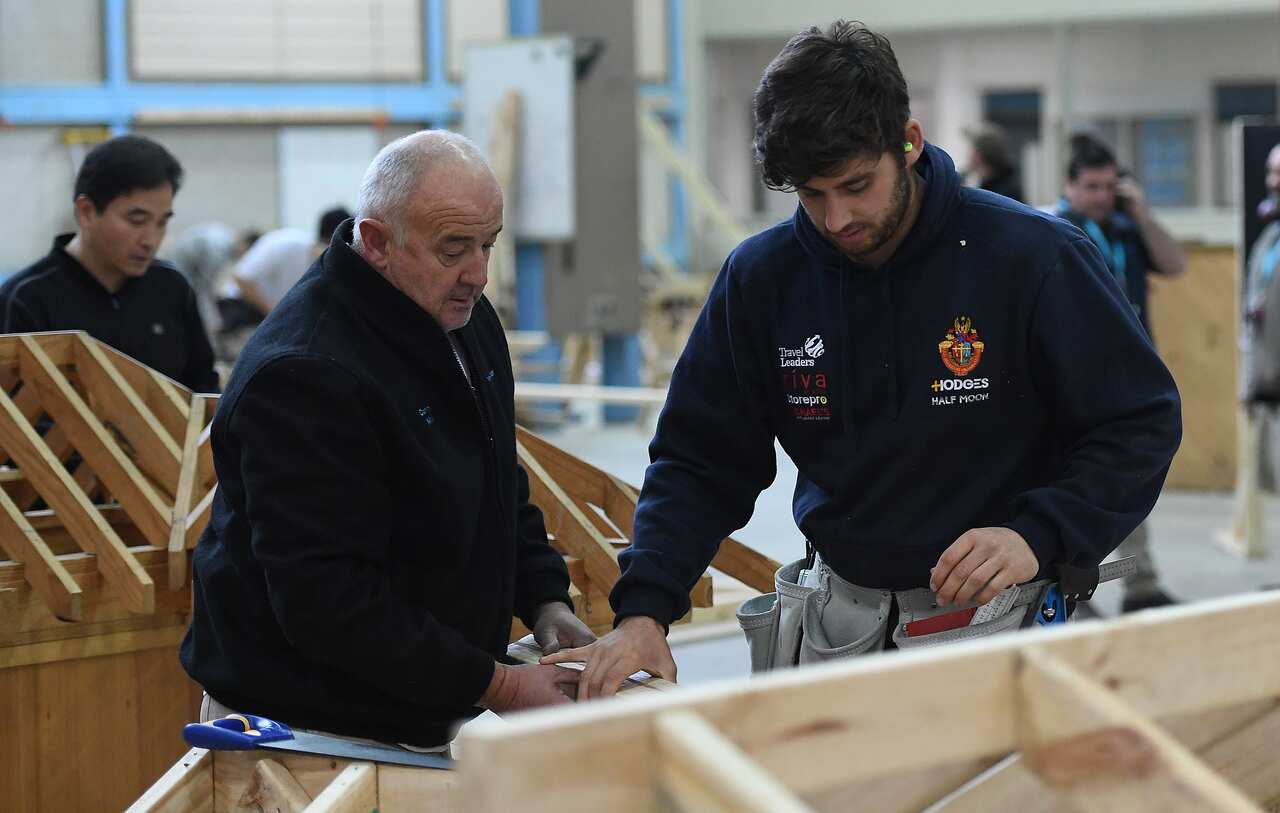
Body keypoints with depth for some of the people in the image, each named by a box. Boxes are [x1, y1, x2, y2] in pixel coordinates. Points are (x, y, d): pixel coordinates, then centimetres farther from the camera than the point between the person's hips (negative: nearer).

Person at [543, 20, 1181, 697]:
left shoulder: (1032, 259, -13)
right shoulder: (760, 278, -2)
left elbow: (1142, 423, -6)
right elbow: (700, 461, 3)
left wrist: (1038, 537, -21)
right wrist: (644, 610, -12)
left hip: (1005, 620, -3)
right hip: (843, 616, 3)